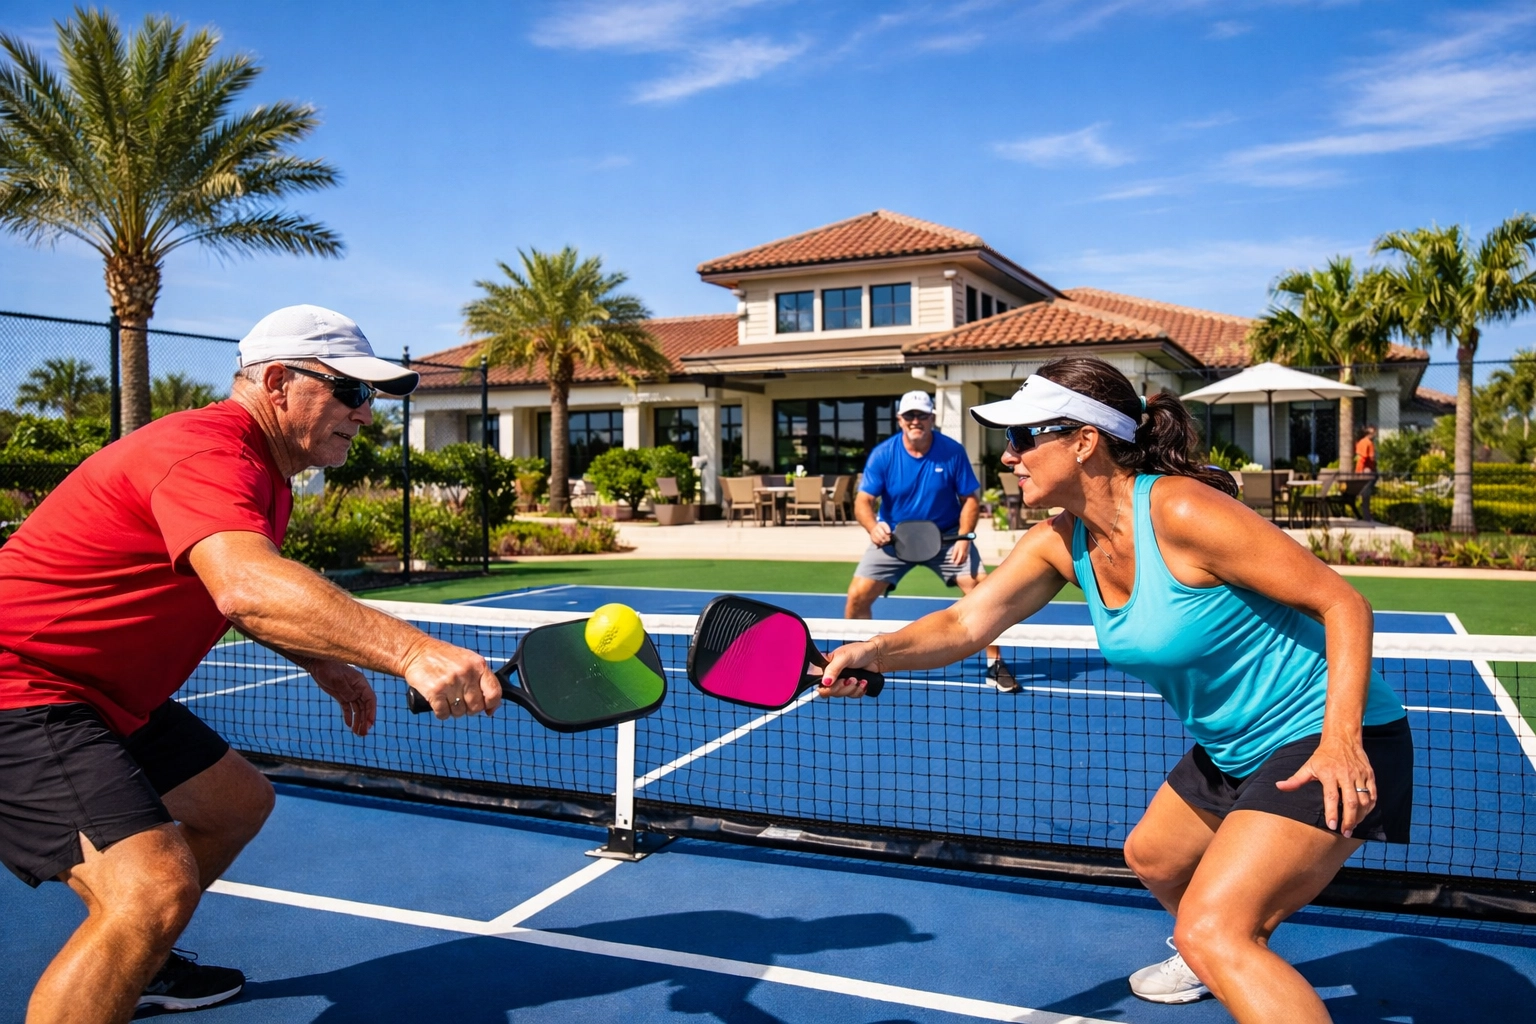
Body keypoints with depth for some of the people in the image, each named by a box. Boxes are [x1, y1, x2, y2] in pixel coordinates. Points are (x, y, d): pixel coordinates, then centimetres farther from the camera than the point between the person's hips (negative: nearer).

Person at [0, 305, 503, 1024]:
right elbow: (245, 588, -45)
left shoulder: (265, 477, 9)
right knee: (155, 889, -28)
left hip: (107, 697, 11)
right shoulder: (206, 449, -25)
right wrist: (407, 651, -54)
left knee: (239, 803, 24)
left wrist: (317, 661, 14)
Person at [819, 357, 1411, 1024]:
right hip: (1232, 750, 9)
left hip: (1332, 741, -9)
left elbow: (1341, 603, -22)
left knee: (1213, 930, -21)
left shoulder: (1181, 510, -27)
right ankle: (1212, 964, 56)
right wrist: (875, 653, -29)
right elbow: (966, 623, -11)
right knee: (1150, 857, 27)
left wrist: (1341, 738, -31)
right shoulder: (1060, 543, -3)